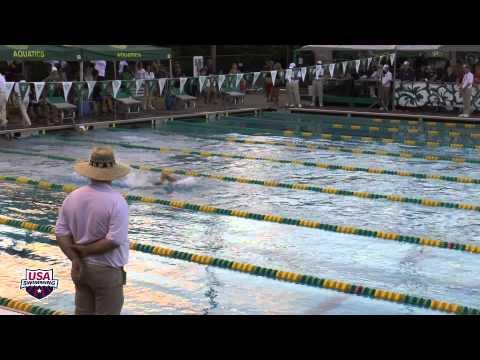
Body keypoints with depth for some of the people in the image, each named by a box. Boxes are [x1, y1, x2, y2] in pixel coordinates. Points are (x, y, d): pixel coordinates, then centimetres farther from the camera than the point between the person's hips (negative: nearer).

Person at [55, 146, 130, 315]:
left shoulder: (72, 197, -2)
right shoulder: (116, 201, -19)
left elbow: (61, 233, -3)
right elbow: (114, 240, -24)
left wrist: (75, 258, -9)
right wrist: (86, 251, -13)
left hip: (81, 267, 6)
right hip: (106, 270, -6)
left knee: (83, 312, 17)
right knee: (107, 313, 5)